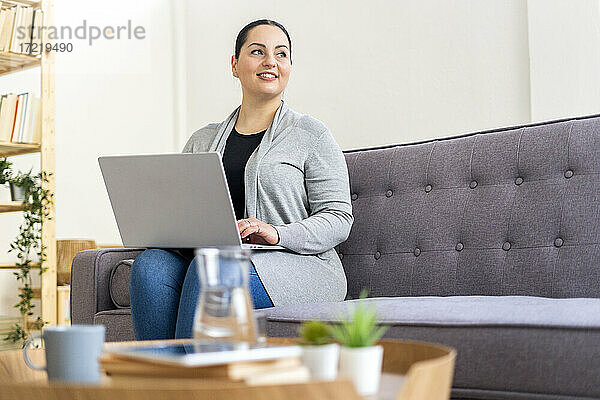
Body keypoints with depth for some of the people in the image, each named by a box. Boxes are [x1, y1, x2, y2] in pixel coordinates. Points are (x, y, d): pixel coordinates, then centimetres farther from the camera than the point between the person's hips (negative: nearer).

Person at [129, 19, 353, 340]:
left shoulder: (312, 135, 6)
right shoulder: (202, 141, 20)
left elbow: (338, 218, -1)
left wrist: (277, 234, -18)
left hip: (295, 262, -4)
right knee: (150, 265, -27)